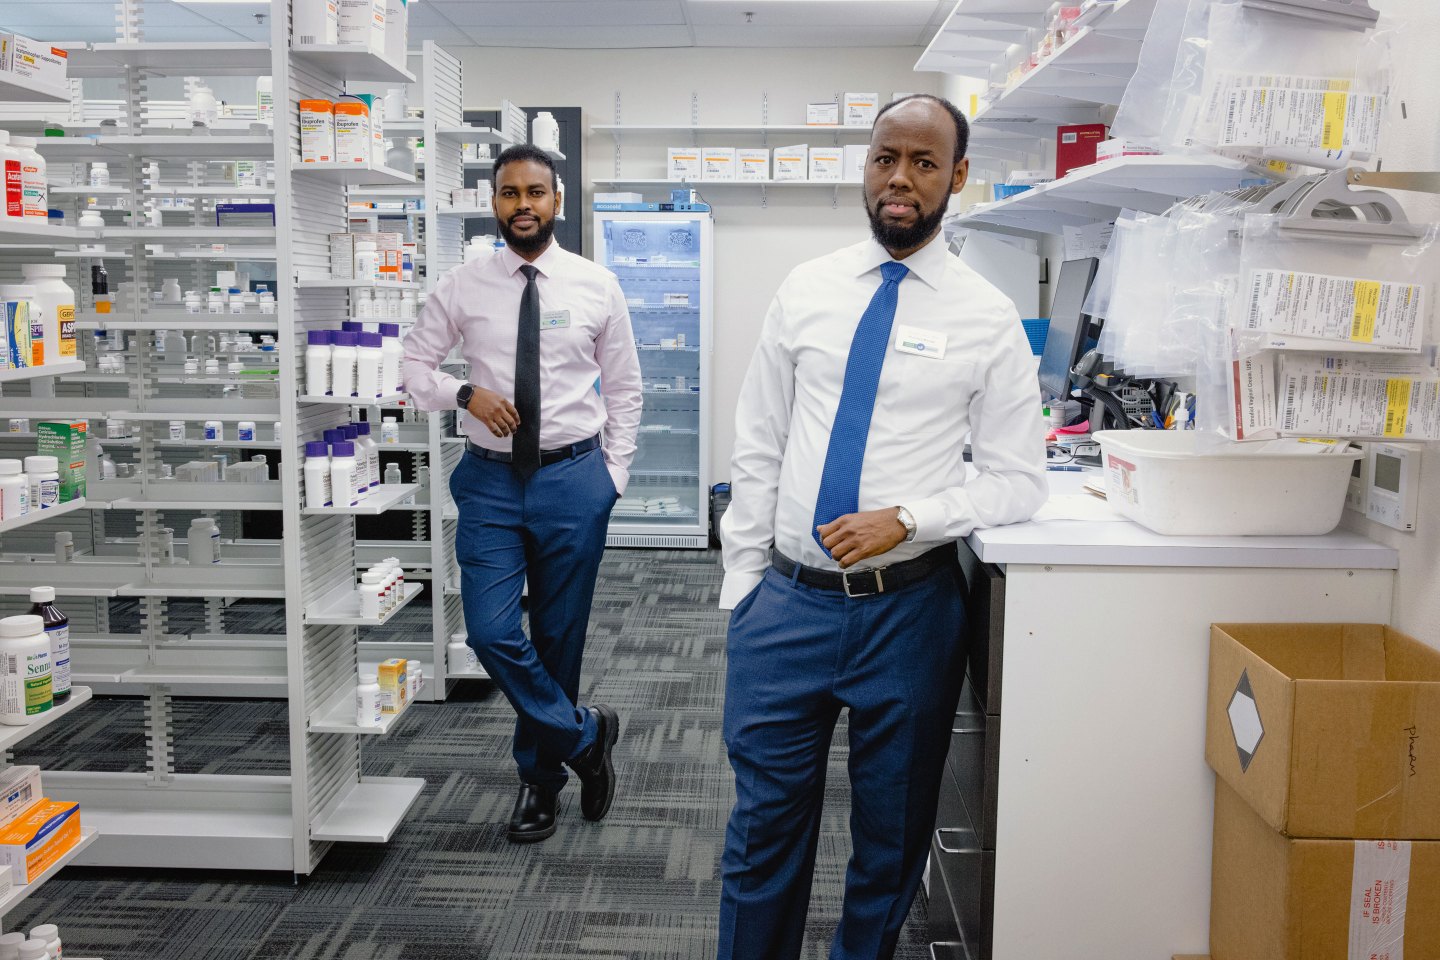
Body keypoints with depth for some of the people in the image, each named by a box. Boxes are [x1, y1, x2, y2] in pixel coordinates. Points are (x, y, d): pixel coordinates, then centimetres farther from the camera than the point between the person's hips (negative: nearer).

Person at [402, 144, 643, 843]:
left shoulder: (596, 287, 2)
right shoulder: (462, 288, 1)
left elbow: (623, 388, 8)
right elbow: (414, 364, 8)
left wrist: (612, 476, 2)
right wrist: (466, 394, -12)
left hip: (574, 478, 0)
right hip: (491, 479, 1)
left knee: (559, 638, 8)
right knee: (492, 633, -9)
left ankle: (541, 776, 30)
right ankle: (586, 738, 15)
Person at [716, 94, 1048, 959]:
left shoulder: (987, 317, -2)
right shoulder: (806, 290, 4)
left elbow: (1019, 480, -2)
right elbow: (758, 446, 6)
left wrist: (907, 518, -16)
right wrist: (743, 582, 3)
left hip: (909, 609, -1)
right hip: (786, 599, 2)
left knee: (893, 839, 15)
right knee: (764, 830, 10)